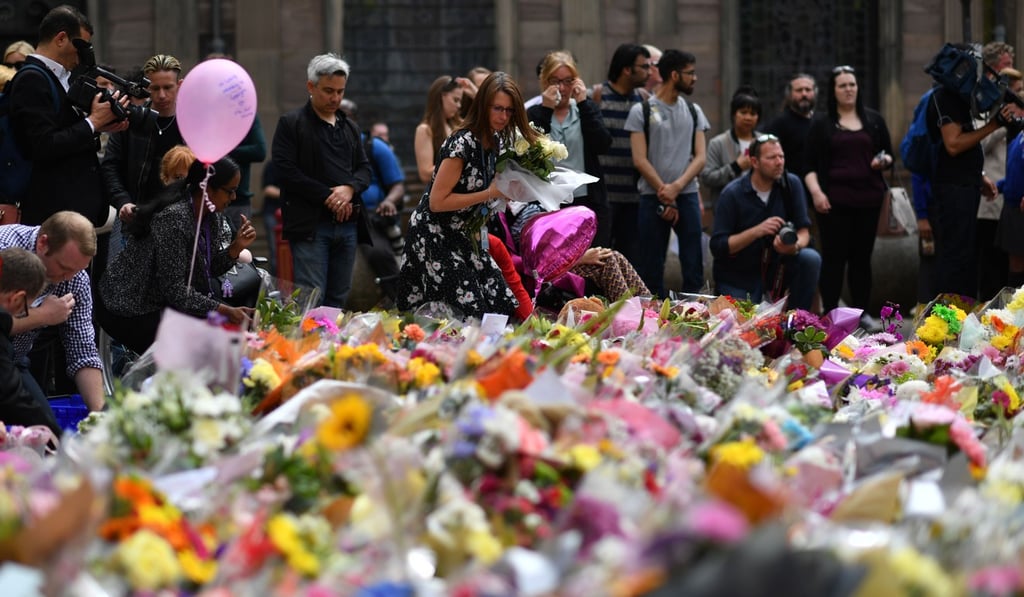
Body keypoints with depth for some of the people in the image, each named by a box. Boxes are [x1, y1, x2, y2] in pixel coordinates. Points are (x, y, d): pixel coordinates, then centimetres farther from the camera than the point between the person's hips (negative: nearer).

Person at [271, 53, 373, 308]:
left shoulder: (349, 127, 19)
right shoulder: (291, 124, 0)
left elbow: (365, 168, 18)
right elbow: (287, 172, -10)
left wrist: (350, 189, -6)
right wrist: (328, 196, -13)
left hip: (348, 226, 6)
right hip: (311, 226, -6)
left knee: (338, 300, 6)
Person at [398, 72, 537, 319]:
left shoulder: (497, 141, 5)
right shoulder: (462, 144, -21)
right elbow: (437, 201, -22)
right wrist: (489, 194, -22)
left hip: (467, 238, 9)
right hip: (436, 238, -9)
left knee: (502, 308, 1)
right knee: (471, 315, -15)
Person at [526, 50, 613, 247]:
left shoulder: (586, 109, 12)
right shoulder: (535, 115, 7)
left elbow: (603, 145, -5)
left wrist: (583, 104, -7)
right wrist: (546, 110, -10)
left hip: (589, 202, 1)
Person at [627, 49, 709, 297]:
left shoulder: (693, 112, 13)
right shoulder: (641, 111, 2)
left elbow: (700, 157, 5)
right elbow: (640, 160, -4)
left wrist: (677, 187, -10)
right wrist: (664, 193, -10)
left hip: (687, 195, 3)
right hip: (652, 197, -3)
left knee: (693, 266, -1)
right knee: (652, 268, 0)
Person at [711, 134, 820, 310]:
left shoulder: (791, 184, -6)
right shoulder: (732, 194, -15)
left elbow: (804, 231, -5)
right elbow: (718, 246, -18)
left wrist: (795, 246, -30)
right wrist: (757, 231, -30)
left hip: (776, 266, 3)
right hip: (737, 277, -3)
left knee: (811, 259, -22)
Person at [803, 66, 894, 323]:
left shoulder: (874, 120, 14)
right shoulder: (821, 124, 6)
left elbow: (889, 155, 18)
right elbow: (810, 165, 3)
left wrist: (883, 161, -5)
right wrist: (816, 191, -13)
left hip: (868, 198, 3)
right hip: (834, 200, -3)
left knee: (862, 256, 6)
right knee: (833, 257, -4)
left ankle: (862, 313, 13)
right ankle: (830, 314, -1)